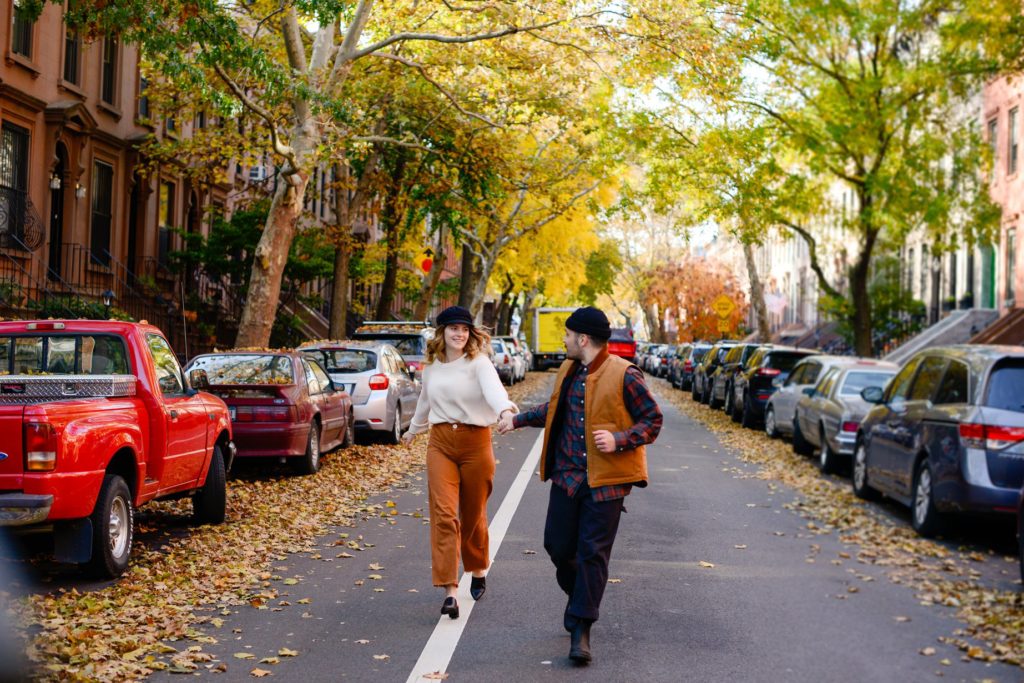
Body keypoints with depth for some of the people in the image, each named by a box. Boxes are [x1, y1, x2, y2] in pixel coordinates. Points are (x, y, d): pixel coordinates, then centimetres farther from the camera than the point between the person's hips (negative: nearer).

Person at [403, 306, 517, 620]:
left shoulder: (478, 362, -8)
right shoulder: (432, 366, 7)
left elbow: (493, 387, -29)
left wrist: (504, 407, -51)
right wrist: (414, 428, 41)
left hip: (475, 442, -3)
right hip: (440, 443, 3)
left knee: (473, 514, 11)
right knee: (443, 514, -10)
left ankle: (478, 570, 38)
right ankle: (450, 591, -12)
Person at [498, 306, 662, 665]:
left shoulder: (624, 375, -12)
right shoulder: (568, 370, 10)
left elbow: (653, 420, -9)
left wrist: (619, 440, -22)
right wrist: (518, 419, 26)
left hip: (605, 479, -6)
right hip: (567, 474, 6)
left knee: (593, 553, -4)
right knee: (557, 545, 9)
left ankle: (581, 629, 2)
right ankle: (580, 597, 37)